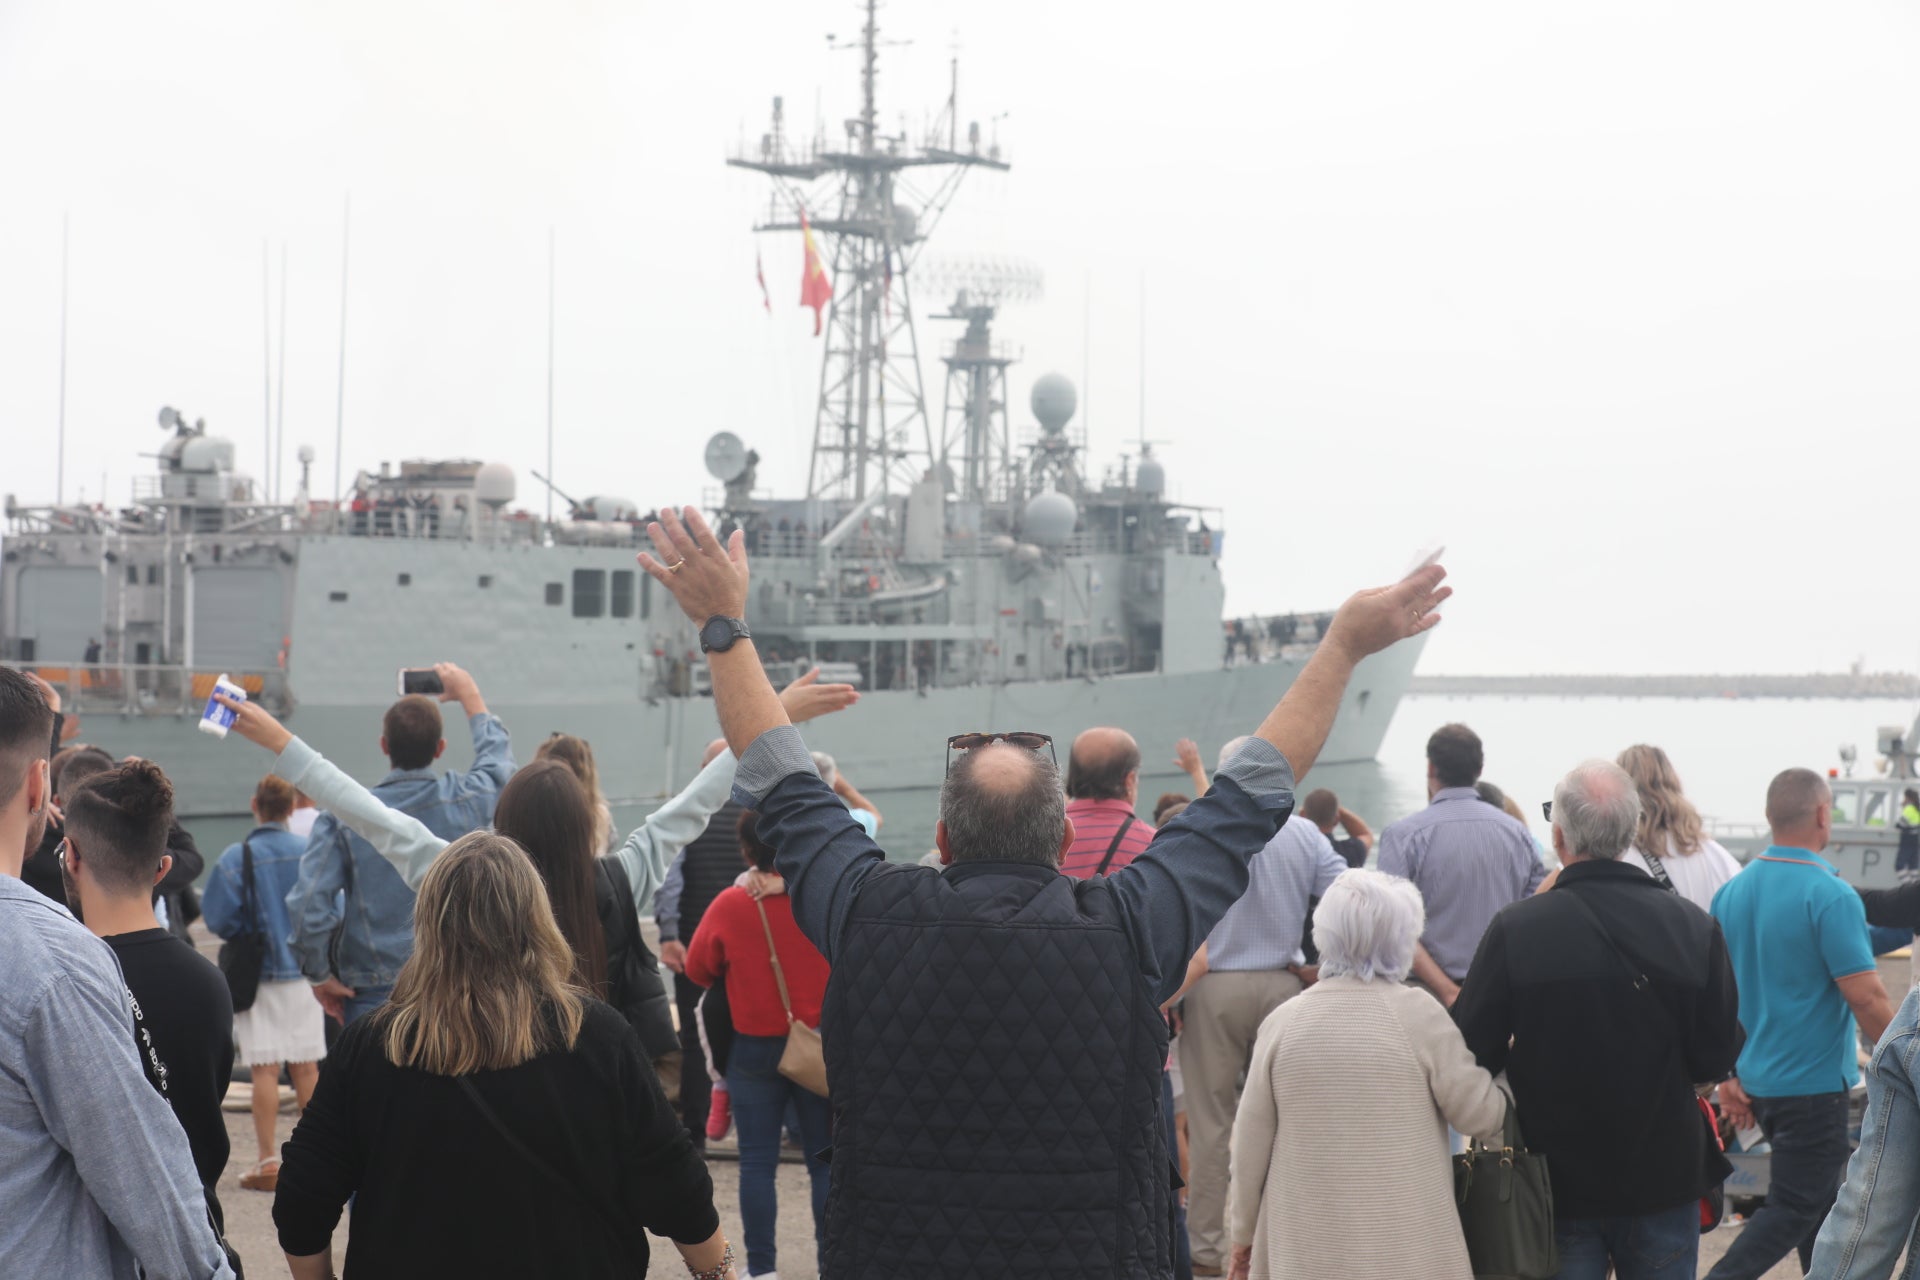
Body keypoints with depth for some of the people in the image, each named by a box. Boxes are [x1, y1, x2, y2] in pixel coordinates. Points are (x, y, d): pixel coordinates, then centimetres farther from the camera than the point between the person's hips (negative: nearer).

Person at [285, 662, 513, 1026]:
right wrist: (469, 695, 35)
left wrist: (320, 975, 2)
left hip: (372, 995, -1)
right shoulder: (465, 801, -3)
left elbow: (307, 904, -12)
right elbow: (498, 755, 20)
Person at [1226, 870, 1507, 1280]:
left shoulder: (1283, 1021, 2)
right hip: (1407, 1247, -2)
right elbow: (1480, 1113, -2)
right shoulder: (1417, 1015, -7)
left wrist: (1244, 1233, 17)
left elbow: (1251, 1141, 6)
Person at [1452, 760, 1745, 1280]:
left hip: (1557, 1184, -1)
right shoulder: (1694, 927, -9)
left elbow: (1474, 1055, -10)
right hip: (1664, 1179, 1)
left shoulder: (1514, 930, -15)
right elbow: (1715, 1060, -4)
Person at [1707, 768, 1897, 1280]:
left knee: (1821, 1200, 21)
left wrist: (1727, 1076, 12)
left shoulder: (1732, 891, 3)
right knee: (1794, 1209, -1)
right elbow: (1867, 999, -20)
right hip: (1814, 1083, -7)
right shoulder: (1831, 896, -18)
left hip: (1756, 1079, 7)